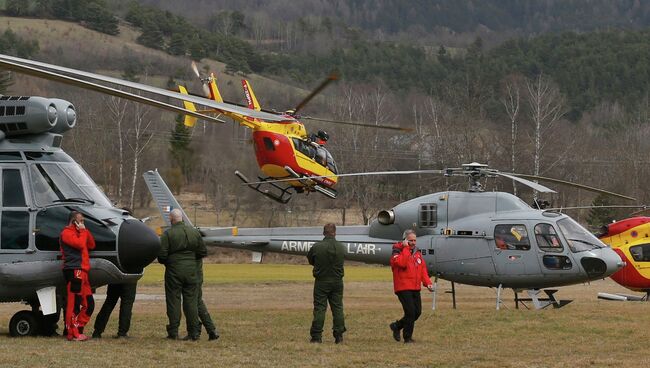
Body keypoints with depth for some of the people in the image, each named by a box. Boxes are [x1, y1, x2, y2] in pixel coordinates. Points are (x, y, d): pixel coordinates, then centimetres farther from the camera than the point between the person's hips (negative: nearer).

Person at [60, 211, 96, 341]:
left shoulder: (78, 232, 27)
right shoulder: (67, 233, -4)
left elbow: (91, 245, 22)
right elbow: (80, 244, -18)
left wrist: (86, 231, 13)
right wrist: (82, 231, -4)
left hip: (82, 271, 10)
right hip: (73, 270, -10)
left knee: (89, 304, 10)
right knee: (74, 303, -9)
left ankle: (77, 330, 13)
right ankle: (73, 334, -8)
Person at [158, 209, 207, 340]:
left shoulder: (168, 234, -9)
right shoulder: (194, 232, 4)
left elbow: (162, 255, -11)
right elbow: (203, 252, 10)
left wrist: (166, 262, 10)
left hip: (174, 270, -3)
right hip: (191, 270, 3)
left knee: (173, 300, 3)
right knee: (191, 300, 7)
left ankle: (173, 332, 2)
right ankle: (194, 332, 5)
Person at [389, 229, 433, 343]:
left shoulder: (417, 252, 16)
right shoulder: (398, 251, -7)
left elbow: (423, 269, 16)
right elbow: (401, 263, -27)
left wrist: (427, 283, 4)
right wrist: (405, 248, -21)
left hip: (415, 289, 8)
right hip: (403, 288, -8)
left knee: (417, 312, 8)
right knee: (410, 312, -12)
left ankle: (397, 326, 26)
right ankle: (408, 337, 0)